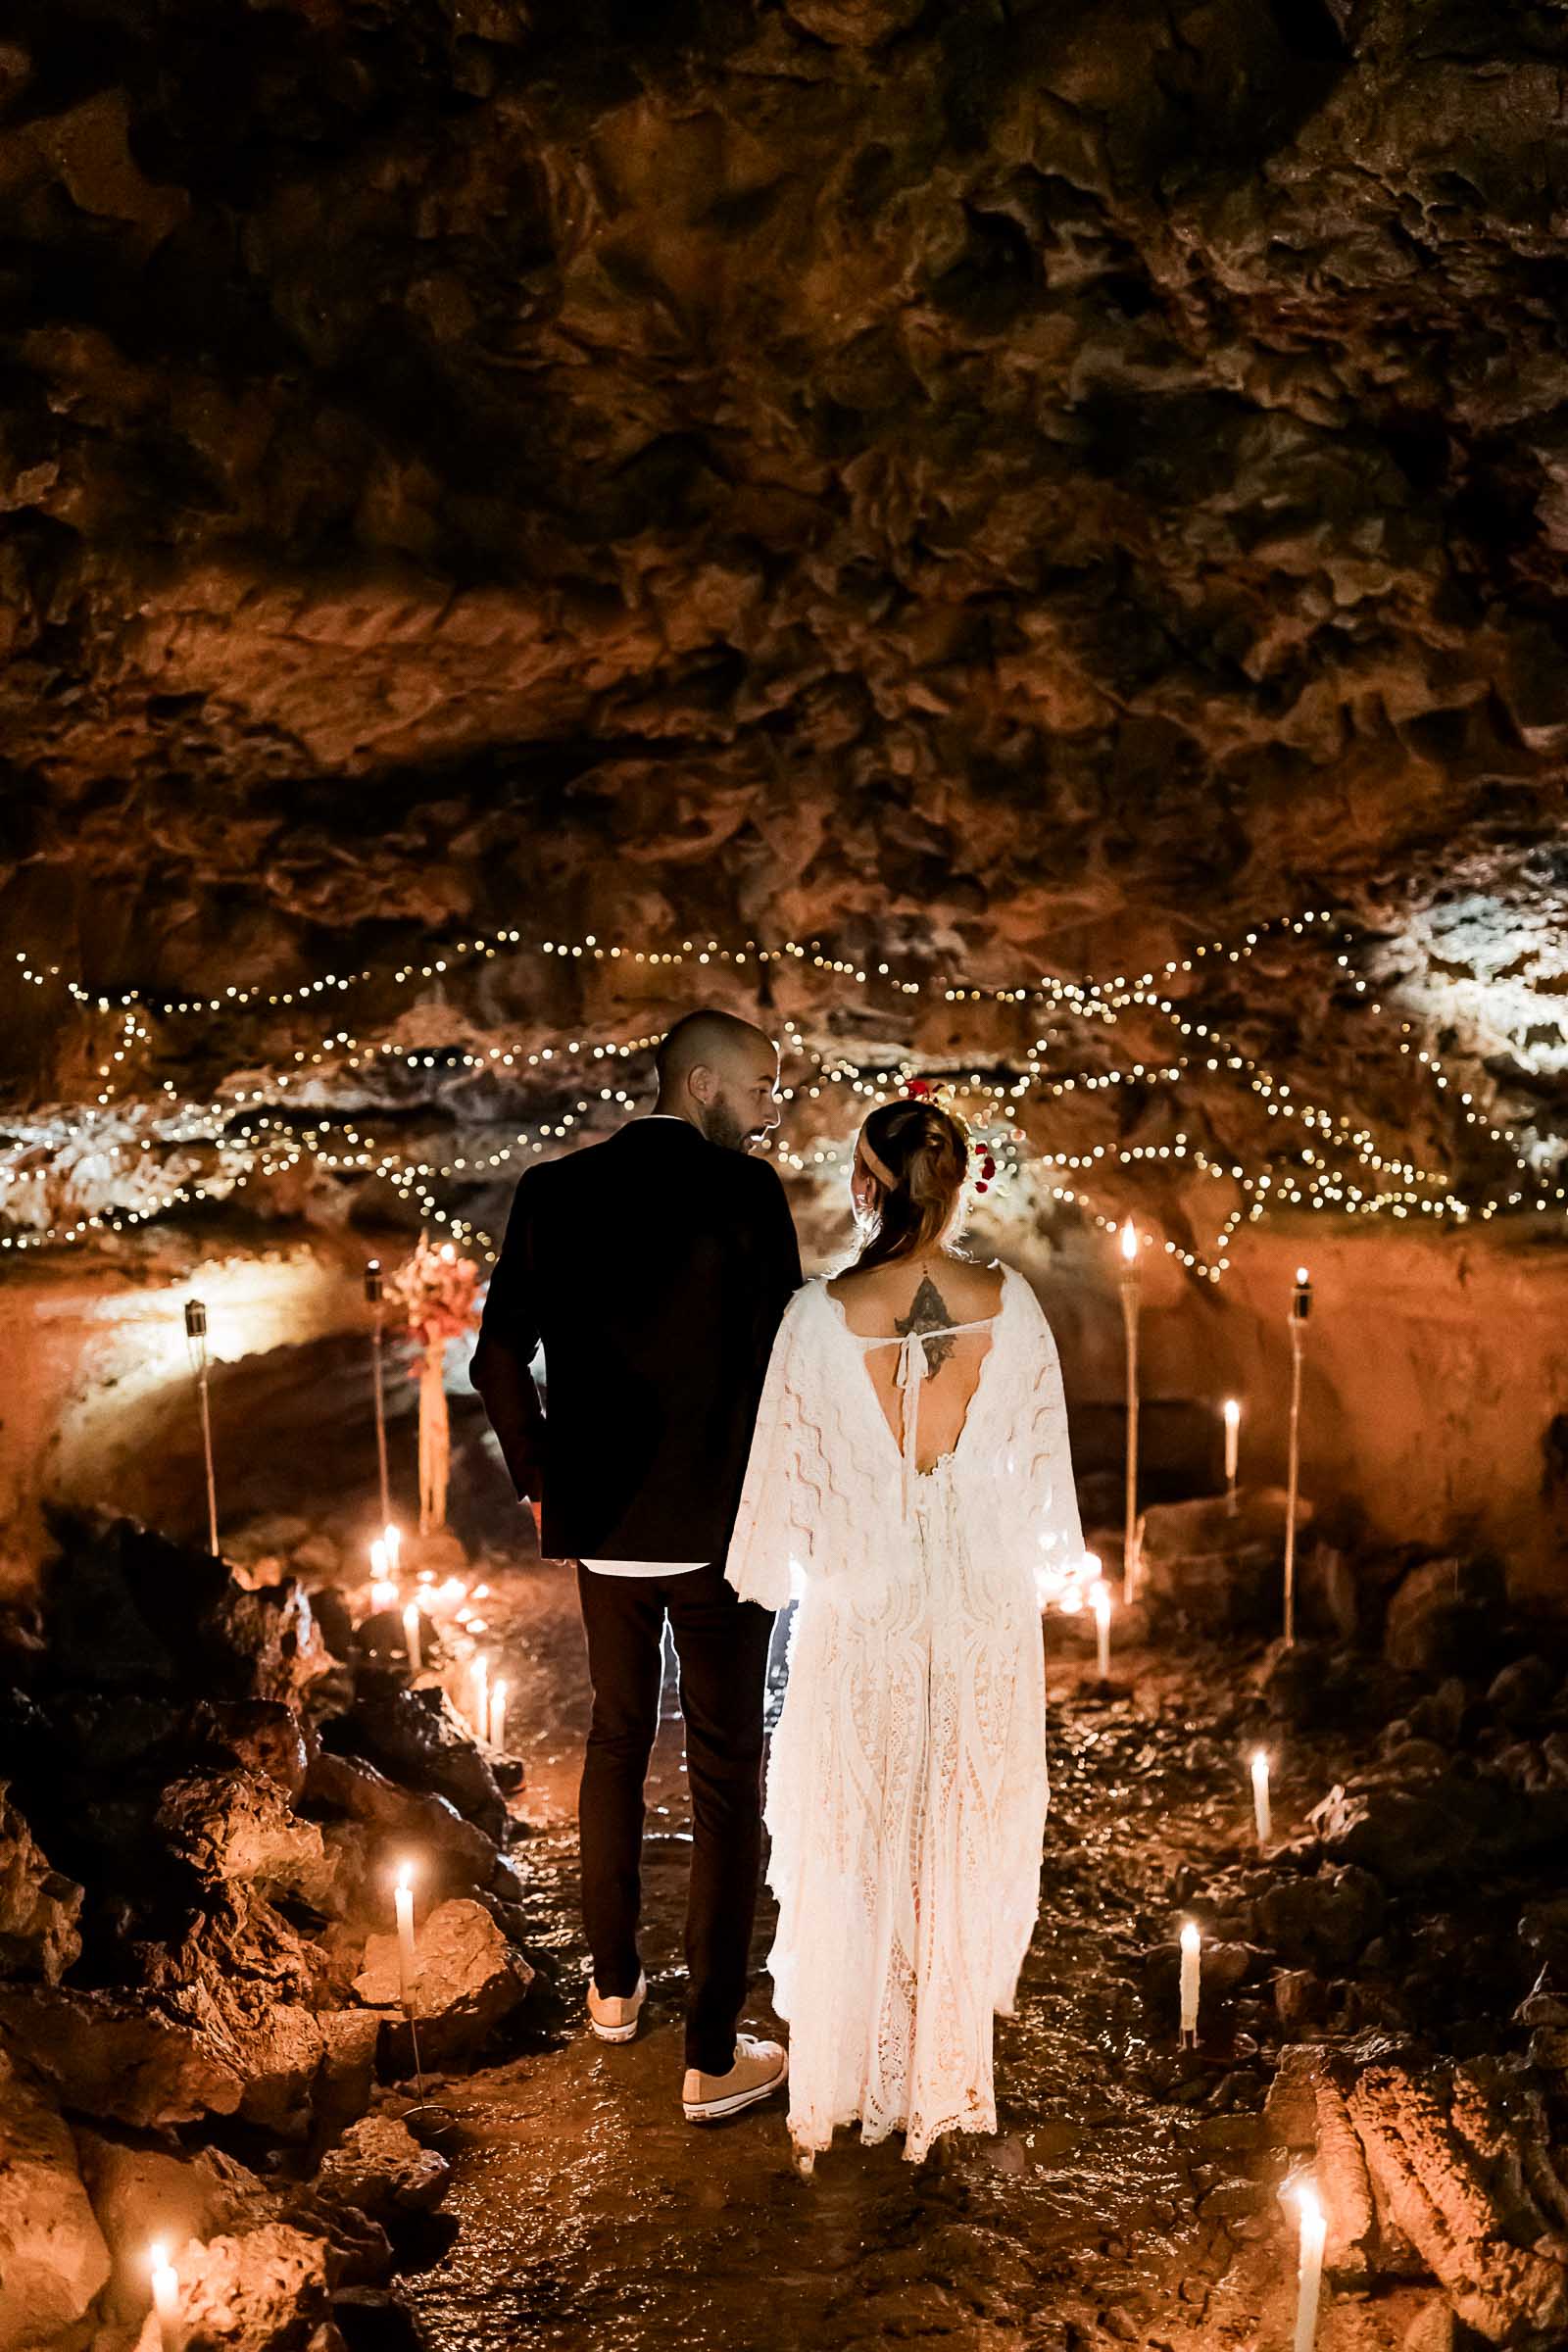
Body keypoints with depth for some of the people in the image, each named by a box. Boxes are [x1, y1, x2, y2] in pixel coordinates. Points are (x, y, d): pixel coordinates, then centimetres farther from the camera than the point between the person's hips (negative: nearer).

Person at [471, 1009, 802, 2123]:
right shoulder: (745, 1192, -13)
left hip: (602, 1520, 5)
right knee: (727, 1777, 6)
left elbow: (499, 1357, -2)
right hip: (722, 1525, -5)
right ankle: (713, 2056, 12)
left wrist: (540, 1475, 11)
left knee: (618, 1739, 23)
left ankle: (614, 1985, 37)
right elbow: (781, 1357, -14)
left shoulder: (556, 1190, 0)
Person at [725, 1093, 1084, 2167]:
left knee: (848, 1851, 15)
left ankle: (833, 2096, 31)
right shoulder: (1011, 1305, -11)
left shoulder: (820, 1316, -16)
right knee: (967, 1845, 18)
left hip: (861, 1610, -1)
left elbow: (786, 1473, -7)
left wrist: (779, 1584, 10)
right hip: (987, 1610, 2)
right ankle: (944, 2085, 34)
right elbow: (1042, 1457, -1)